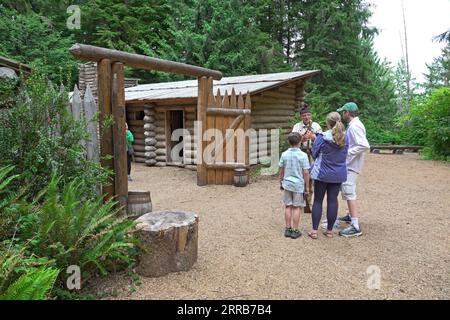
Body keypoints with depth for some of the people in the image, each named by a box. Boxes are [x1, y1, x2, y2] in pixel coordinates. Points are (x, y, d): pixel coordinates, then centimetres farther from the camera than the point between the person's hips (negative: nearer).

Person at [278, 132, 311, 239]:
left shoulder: (284, 154, -2)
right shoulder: (303, 155, -11)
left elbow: (281, 170, 4)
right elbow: (306, 172, -10)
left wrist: (281, 182, 17)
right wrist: (307, 186, 0)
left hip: (287, 184, 3)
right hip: (299, 185, -3)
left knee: (288, 207, 11)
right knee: (296, 208, 5)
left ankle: (288, 229, 19)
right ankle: (295, 231, 12)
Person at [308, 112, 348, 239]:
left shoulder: (322, 137, -15)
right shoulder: (345, 137, -2)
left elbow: (314, 153, -6)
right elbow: (345, 154, 11)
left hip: (322, 173, -3)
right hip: (338, 174, 3)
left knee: (318, 200, 6)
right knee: (333, 200, 9)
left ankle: (314, 231, 8)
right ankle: (330, 230, 17)